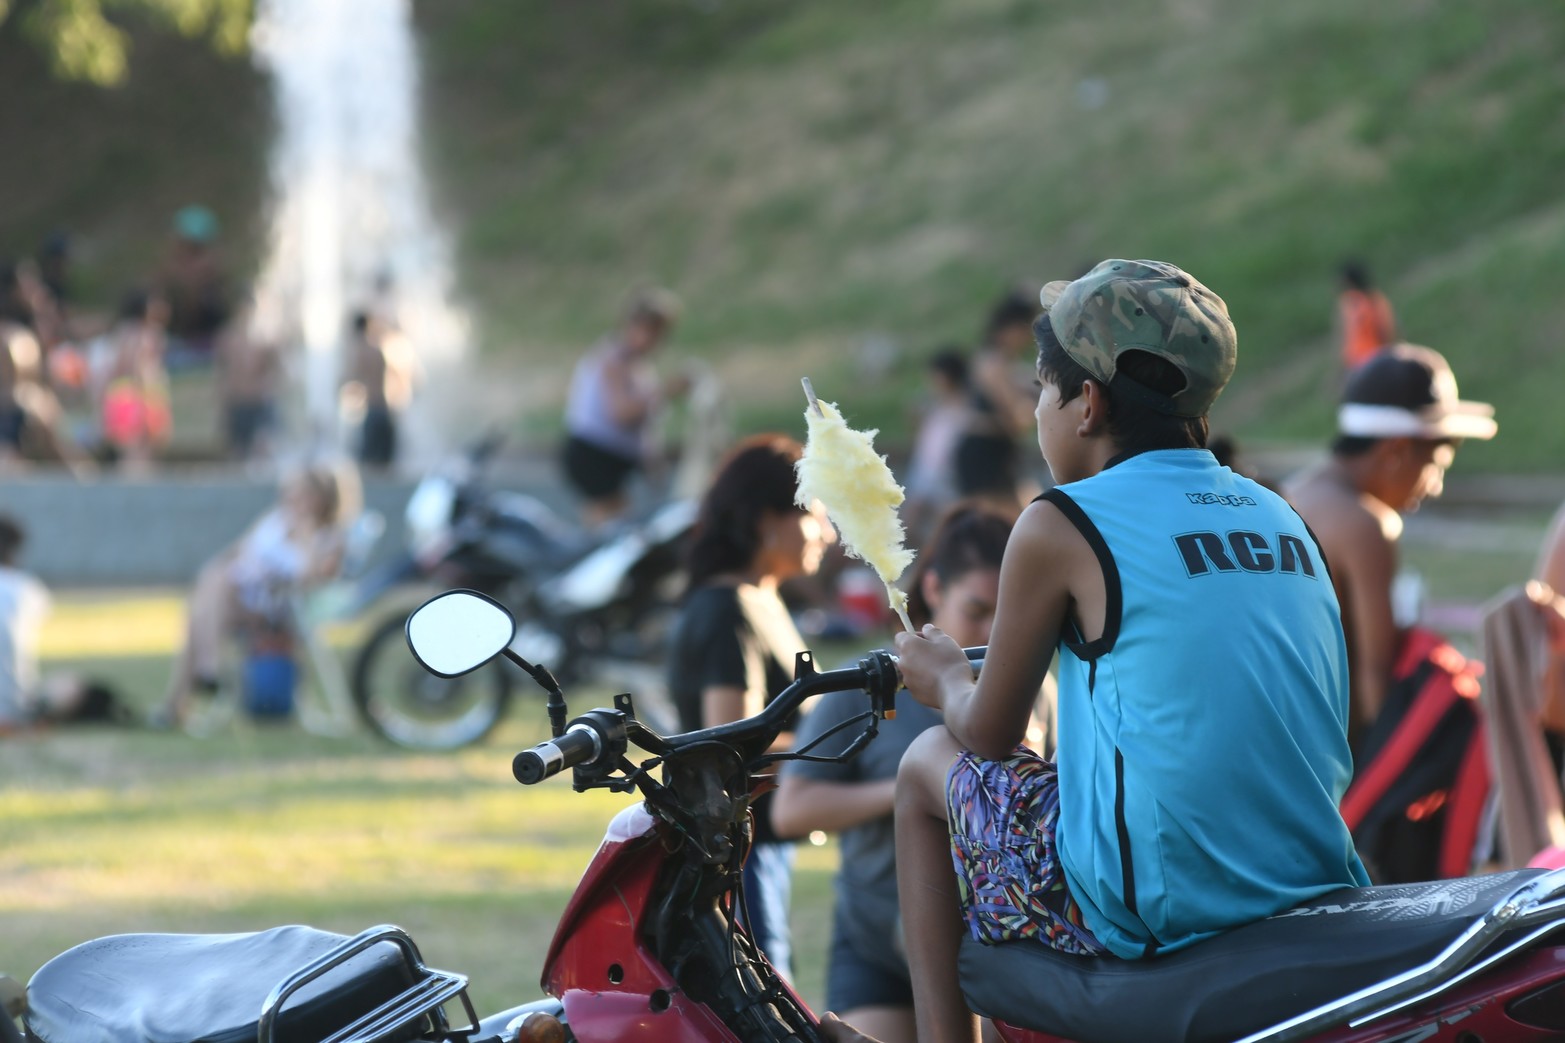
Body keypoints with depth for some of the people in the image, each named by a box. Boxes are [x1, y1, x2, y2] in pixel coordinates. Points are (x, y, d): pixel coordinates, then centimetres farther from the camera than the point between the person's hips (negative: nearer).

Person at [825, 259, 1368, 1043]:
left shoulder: (1060, 527, -6)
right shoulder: (1277, 516, 12)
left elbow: (989, 735, 3)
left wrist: (945, 680, 26)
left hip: (1152, 907, -6)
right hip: (1314, 885, 6)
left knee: (930, 765, 19)